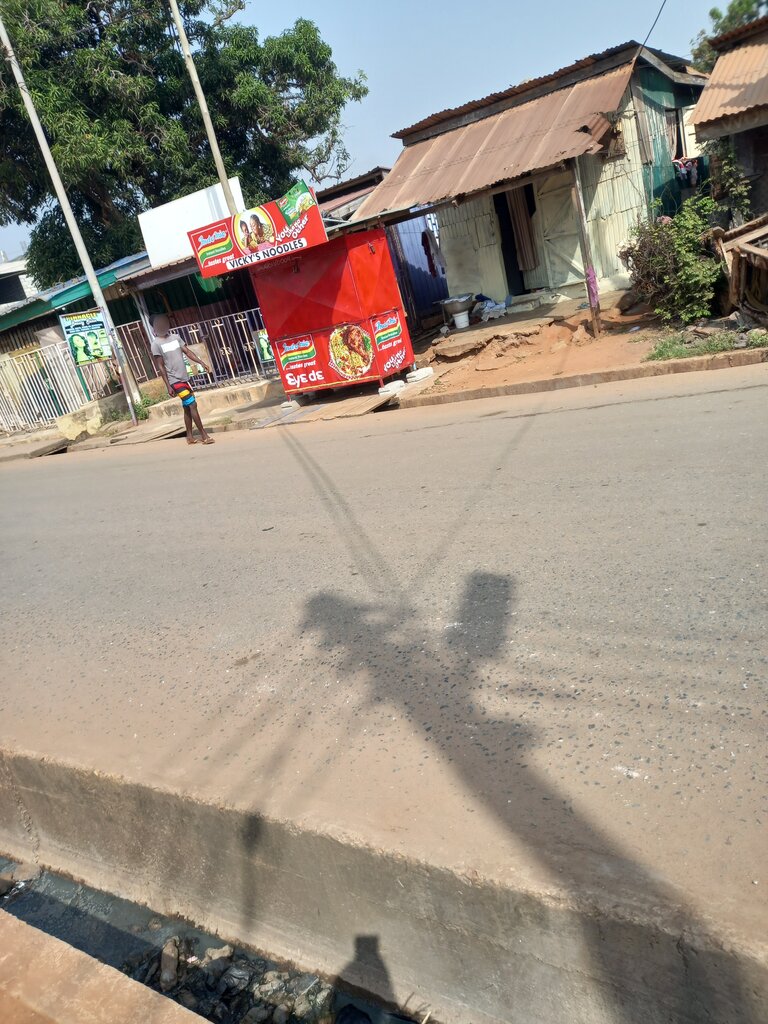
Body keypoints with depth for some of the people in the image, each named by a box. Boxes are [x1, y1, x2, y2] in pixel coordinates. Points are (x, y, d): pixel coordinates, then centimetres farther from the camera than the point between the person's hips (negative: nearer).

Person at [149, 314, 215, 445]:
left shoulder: (175, 337, 10)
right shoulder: (156, 344, -8)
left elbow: (188, 352, 10)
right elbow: (160, 367, -10)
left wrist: (202, 363, -3)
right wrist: (168, 386, -14)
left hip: (185, 378, 7)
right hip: (175, 381, -7)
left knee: (187, 408, 10)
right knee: (192, 405, -11)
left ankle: (190, 436, 18)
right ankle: (204, 435, -6)